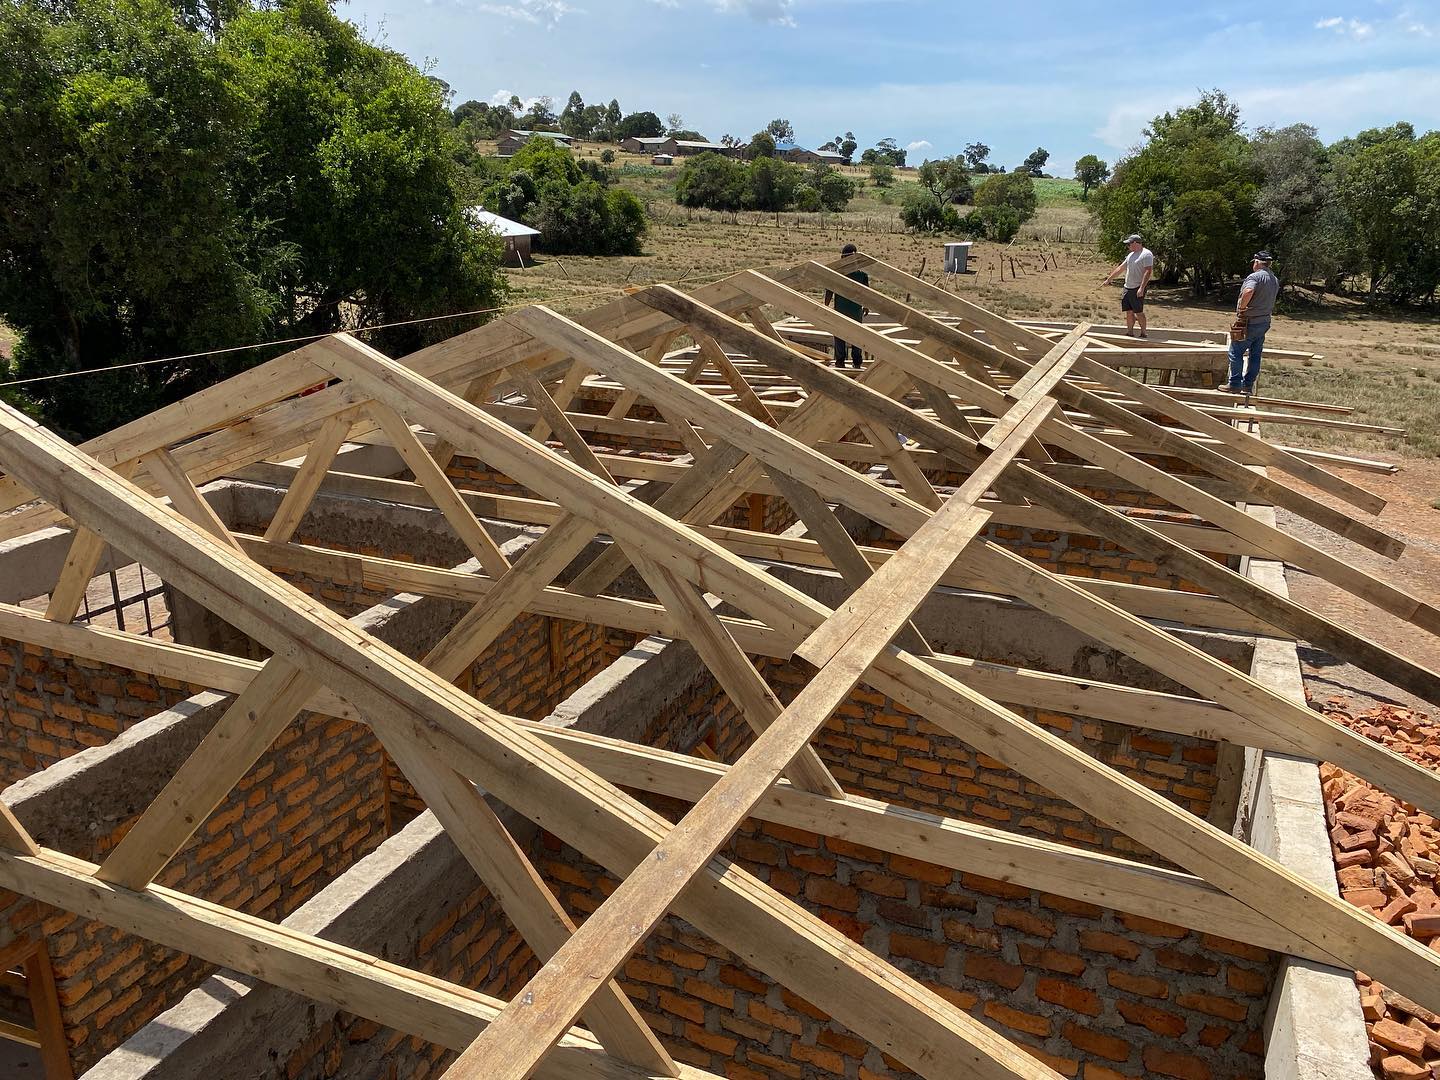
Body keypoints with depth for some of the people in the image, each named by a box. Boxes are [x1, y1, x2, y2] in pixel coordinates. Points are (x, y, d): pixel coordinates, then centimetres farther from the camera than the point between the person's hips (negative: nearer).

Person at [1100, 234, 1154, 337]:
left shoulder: (1147, 254, -11)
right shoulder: (1131, 255, 17)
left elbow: (1148, 272, -19)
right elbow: (1120, 268, 25)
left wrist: (1141, 288, -26)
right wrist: (1109, 279, 27)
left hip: (1138, 289, -8)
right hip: (1128, 288, 8)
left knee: (1138, 312, -6)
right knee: (1129, 312, 9)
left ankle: (1143, 333, 3)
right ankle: (1130, 333, 16)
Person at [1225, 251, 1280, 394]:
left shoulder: (1255, 276, -16)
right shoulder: (1275, 280, 14)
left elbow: (1248, 292, -33)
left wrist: (1241, 309, -23)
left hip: (1250, 323, -8)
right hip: (1265, 322, 8)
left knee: (1236, 353, 0)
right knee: (1255, 355, 11)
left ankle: (1235, 384, 0)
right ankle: (1248, 385, 15)